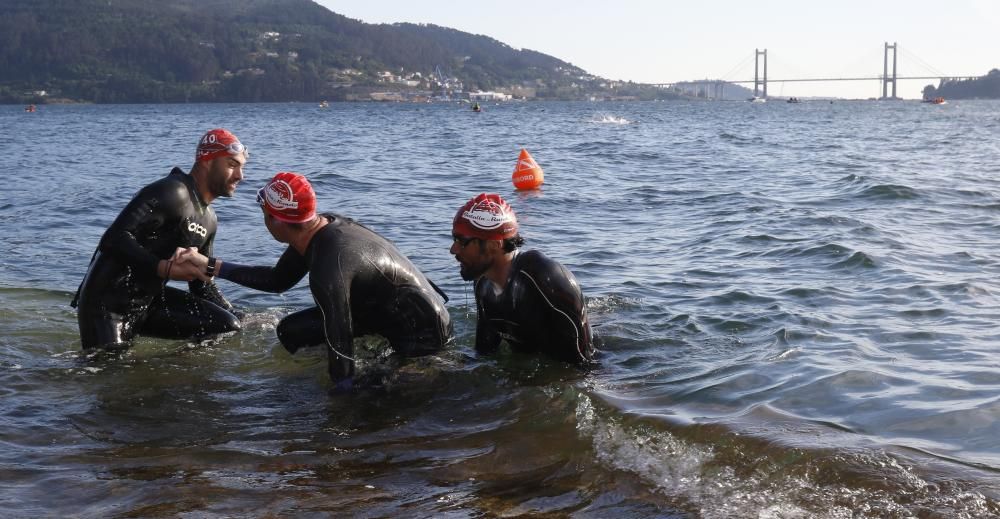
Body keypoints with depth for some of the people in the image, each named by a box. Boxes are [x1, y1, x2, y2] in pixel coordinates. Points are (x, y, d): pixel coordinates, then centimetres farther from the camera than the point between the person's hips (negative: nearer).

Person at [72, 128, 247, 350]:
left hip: (149, 298, 8)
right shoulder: (172, 193, -17)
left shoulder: (208, 218, 12)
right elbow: (115, 239, -25)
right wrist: (166, 268, -32)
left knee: (228, 325, -6)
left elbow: (201, 281, 21)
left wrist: (235, 317, 14)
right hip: (107, 301, -8)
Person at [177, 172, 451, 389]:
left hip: (421, 331, -9)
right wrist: (210, 264, 11)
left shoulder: (328, 271, -33)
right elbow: (277, 280, 11)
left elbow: (339, 343, -29)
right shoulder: (322, 226, -4)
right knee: (291, 330, 8)